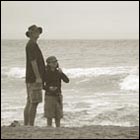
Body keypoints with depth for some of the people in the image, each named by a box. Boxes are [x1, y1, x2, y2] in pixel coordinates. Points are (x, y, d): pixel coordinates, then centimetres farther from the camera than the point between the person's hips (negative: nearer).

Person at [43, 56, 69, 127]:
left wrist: (61, 73, -22)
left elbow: (67, 81, -8)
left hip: (58, 96, 3)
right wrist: (49, 88, -20)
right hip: (49, 96, -3)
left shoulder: (58, 72, 3)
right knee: (49, 116, 0)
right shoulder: (46, 73, -6)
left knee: (58, 116, 8)